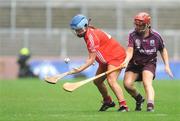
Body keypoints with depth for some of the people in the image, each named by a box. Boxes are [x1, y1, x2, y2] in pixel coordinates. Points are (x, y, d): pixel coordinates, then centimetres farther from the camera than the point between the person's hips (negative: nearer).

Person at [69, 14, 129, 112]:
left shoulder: (92, 36, -25)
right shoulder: (87, 34, 3)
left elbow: (91, 60, -24)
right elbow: (91, 57, 8)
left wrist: (80, 69, -29)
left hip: (116, 56, -10)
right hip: (106, 59, 11)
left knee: (111, 80, -25)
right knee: (97, 81, 14)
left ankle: (123, 105, -27)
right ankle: (108, 101, 34)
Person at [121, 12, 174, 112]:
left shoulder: (155, 36, -10)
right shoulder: (133, 35, -13)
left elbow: (163, 50, 4)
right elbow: (130, 50, -23)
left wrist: (166, 65, -2)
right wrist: (127, 60, -44)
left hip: (149, 63, -2)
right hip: (135, 63, 2)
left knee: (147, 83, -25)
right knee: (127, 83, -12)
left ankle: (150, 104, -36)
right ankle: (139, 99, 16)